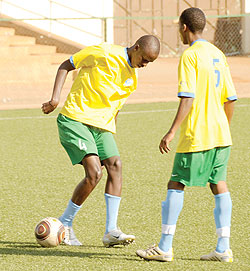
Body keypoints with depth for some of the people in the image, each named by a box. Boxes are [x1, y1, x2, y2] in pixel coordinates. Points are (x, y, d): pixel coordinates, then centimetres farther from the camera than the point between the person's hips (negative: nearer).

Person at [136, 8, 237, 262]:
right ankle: (223, 248, 3)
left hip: (196, 135, -7)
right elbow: (230, 98, 15)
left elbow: (187, 98, -19)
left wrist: (172, 131, -20)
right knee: (219, 186, 7)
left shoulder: (190, 55, -11)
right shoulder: (218, 54, 12)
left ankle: (165, 247, 0)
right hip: (220, 135, 7)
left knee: (176, 185, -1)